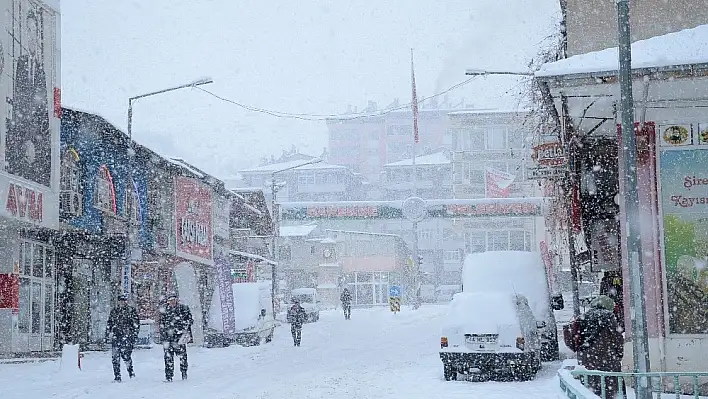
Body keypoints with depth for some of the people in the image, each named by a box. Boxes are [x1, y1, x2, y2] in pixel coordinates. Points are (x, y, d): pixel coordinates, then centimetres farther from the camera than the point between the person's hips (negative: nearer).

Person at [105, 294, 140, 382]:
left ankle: (131, 373, 6)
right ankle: (117, 377, 2)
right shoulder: (114, 311, 16)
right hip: (115, 336, 4)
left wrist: (135, 335, -6)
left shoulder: (131, 310, 5)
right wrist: (107, 335, 16)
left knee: (125, 355, -13)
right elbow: (109, 324, 21)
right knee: (115, 357, -3)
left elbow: (136, 324, 2)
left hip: (127, 336, -4)